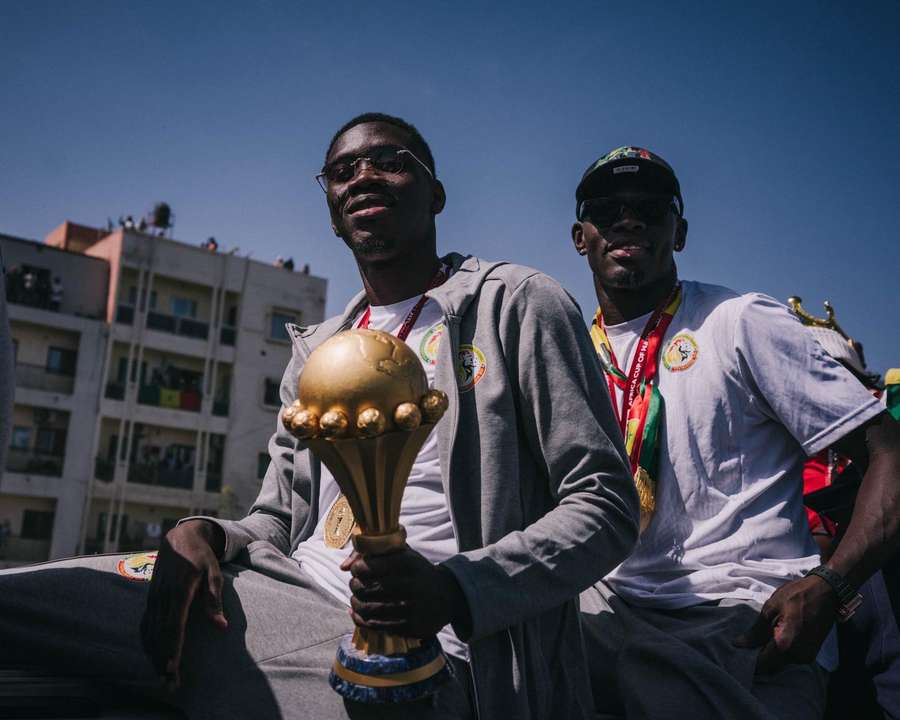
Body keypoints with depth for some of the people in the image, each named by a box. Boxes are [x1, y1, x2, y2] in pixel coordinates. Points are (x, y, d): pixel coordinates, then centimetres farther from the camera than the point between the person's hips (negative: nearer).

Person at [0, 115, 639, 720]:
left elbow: (607, 504, -6)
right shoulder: (316, 351, 19)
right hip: (286, 595, 6)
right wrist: (205, 533, -4)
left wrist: (456, 588, -22)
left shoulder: (519, 304, 0)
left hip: (414, 642, -5)